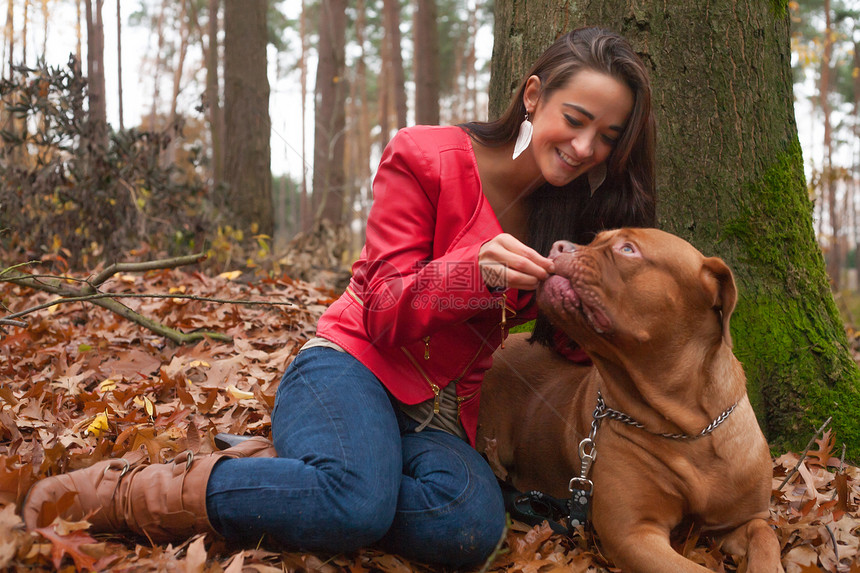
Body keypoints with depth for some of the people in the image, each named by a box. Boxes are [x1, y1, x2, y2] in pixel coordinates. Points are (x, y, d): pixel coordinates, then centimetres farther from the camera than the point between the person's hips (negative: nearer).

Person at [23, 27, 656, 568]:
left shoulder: (575, 213, 10)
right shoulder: (426, 157, -5)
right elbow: (384, 310, -8)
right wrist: (475, 271, -27)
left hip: (438, 414, 5)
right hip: (355, 365, -4)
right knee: (358, 501, -38)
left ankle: (271, 468, -12)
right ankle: (115, 491, -19)